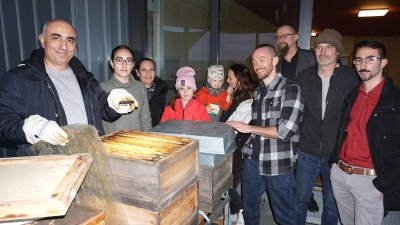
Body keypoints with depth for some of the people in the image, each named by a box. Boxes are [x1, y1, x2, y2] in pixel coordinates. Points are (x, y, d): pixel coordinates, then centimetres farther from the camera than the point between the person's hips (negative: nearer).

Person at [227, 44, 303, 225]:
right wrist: (249, 146, 3)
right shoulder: (257, 92, 11)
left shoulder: (290, 89, -11)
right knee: (248, 208, 22)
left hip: (278, 164, -6)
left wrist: (248, 128, -14)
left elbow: (285, 130, -21)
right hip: (253, 161, 7)